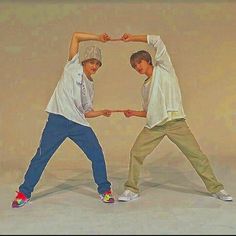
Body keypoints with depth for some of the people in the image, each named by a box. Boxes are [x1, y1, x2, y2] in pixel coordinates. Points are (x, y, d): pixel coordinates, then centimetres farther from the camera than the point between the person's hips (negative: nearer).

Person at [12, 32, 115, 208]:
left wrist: (102, 112, 7)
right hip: (58, 120, -5)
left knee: (97, 155, -1)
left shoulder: (90, 86, 21)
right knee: (41, 156, -1)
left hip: (79, 124, 5)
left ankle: (104, 190, 17)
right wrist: (98, 38, 4)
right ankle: (24, 193, 14)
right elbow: (76, 36, 3)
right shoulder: (74, 66, 9)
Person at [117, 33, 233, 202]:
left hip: (175, 121, -5)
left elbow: (157, 41, 0)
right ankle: (131, 190, 8)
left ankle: (216, 188, 10)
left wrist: (133, 38, 5)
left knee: (196, 154, -3)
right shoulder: (145, 87, 24)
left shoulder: (163, 68, 9)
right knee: (136, 153, -5)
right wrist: (134, 113, 11)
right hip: (154, 125, 5)